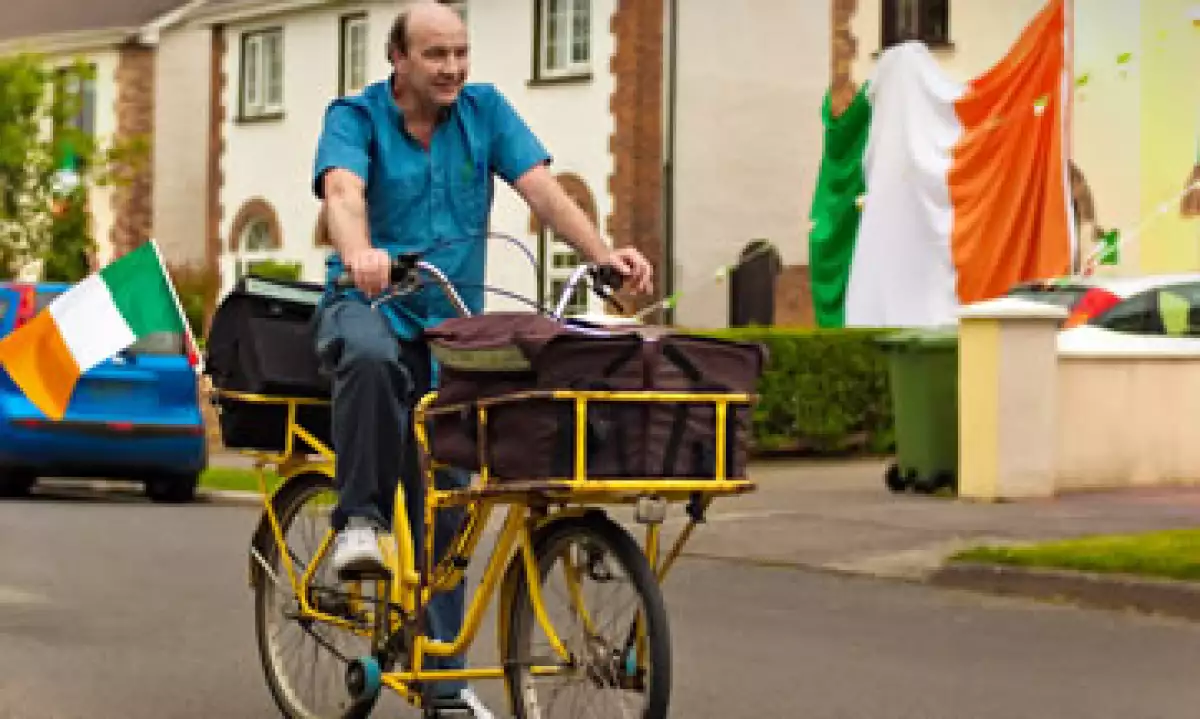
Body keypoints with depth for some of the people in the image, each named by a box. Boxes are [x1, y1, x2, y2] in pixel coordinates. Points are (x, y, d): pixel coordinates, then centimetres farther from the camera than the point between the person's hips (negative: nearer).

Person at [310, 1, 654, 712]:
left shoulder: (485, 110, 1)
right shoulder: (356, 116, -8)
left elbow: (542, 189, -9)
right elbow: (343, 191, -27)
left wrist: (603, 253, -26)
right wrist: (360, 254, -49)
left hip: (451, 324, 3)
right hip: (367, 304, -3)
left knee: (444, 501, 3)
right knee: (371, 356, -42)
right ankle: (359, 521, -29)